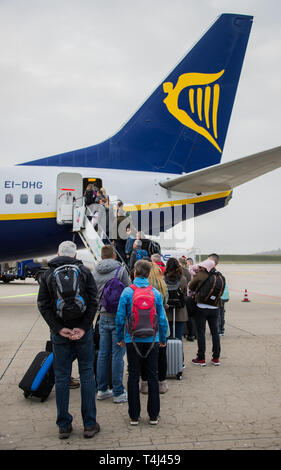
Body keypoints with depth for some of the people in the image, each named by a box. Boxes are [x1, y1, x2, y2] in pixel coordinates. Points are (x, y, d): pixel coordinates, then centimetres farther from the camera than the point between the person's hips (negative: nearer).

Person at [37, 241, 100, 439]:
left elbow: (43, 305, -4)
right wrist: (84, 327, -10)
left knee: (61, 377, 7)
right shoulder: (84, 271, 2)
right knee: (87, 375, 7)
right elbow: (94, 301, -7)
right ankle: (90, 424, 10)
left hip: (59, 334, 1)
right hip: (84, 332, 0)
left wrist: (58, 328, -8)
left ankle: (64, 426, 13)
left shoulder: (48, 275, 4)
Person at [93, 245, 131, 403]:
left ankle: (102, 389, 20)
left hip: (103, 317, 5)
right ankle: (118, 392, 5)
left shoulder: (95, 272, 6)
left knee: (103, 354, 11)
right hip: (118, 316, -5)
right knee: (117, 355, -1)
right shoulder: (121, 270, -10)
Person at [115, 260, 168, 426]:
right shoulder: (156, 293, -3)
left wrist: (120, 338, 7)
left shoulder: (127, 292, -8)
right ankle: (154, 415, 15)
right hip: (152, 340, 1)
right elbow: (162, 319, 0)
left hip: (133, 340, -1)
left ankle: (134, 416, 12)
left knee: (133, 376, 8)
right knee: (153, 376, 10)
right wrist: (163, 338, 12)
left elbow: (120, 317, -6)